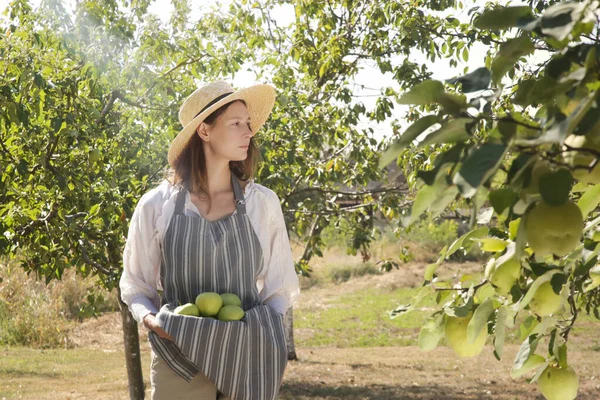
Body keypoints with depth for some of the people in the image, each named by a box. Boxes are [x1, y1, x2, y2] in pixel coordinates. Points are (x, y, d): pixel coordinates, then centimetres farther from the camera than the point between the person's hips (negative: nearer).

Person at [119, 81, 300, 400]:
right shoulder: (157, 205, -1)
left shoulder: (262, 202, 2)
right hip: (180, 361, -1)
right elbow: (135, 286, 8)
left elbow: (280, 286, 10)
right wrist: (150, 318, -11)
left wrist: (262, 328, -7)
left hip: (247, 360, 1)